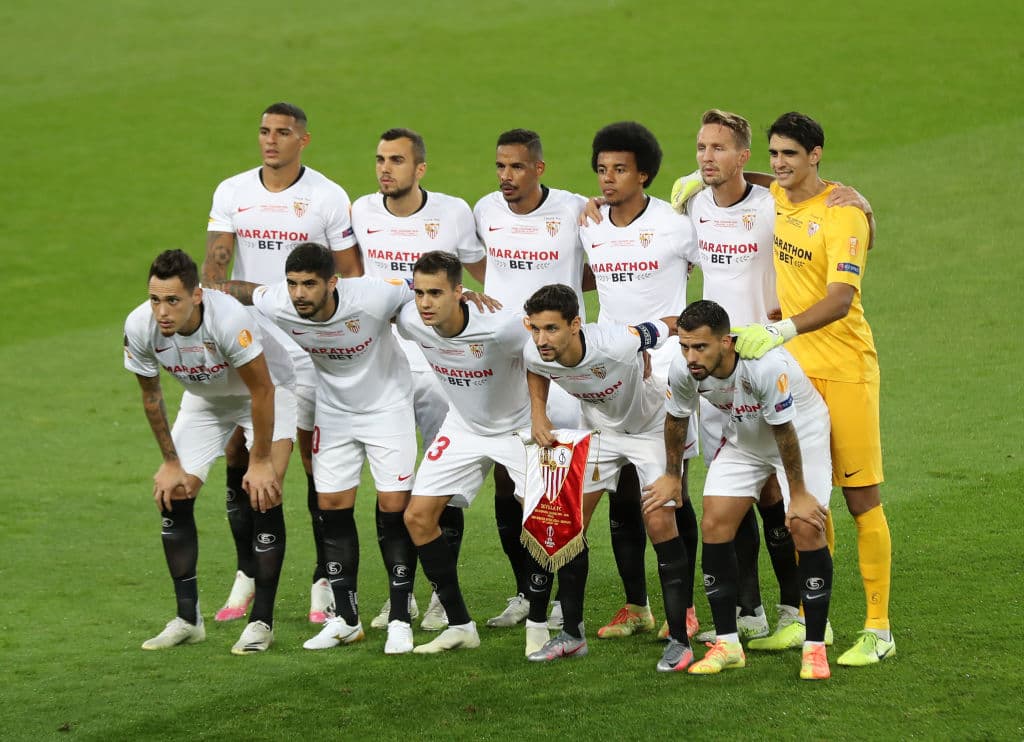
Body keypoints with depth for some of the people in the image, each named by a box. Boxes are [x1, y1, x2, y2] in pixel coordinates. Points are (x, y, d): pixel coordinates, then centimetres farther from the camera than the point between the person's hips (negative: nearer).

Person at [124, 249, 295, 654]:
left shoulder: (230, 319, -40)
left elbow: (261, 389, -27)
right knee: (172, 496, -5)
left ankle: (261, 621, -9)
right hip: (204, 398, 5)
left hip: (267, 391, -5)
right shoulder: (139, 327, -26)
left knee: (264, 497, -18)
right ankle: (188, 618, 7)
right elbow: (151, 396, -7)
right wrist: (170, 462, -1)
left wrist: (260, 462, -21)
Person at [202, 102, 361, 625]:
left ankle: (324, 582, 5)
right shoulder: (231, 193, 4)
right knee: (239, 456, 2)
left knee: (318, 460, -2)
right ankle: (246, 574, 15)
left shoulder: (327, 197, -4)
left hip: (310, 347, -3)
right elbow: (214, 270, 3)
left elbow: (352, 277, -1)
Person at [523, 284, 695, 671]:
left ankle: (679, 639, -6)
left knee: (659, 522, -15)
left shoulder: (618, 344, -40)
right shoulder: (535, 354, -23)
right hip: (599, 430, 5)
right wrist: (538, 413, -5)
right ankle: (572, 634, 14)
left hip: (653, 428, -5)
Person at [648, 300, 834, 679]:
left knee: (806, 526, -18)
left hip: (801, 430, -5)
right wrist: (672, 475, 11)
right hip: (743, 436, 5)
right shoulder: (682, 370, -23)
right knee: (713, 525, -6)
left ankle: (815, 648, -8)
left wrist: (798, 494, -17)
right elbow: (676, 417, -1)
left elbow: (784, 430, -27)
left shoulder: (767, 366, -39)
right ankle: (727, 644, 4)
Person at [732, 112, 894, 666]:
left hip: (844, 370, -6)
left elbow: (841, 300, -25)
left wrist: (780, 331, -37)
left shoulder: (842, 213, -15)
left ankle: (878, 630, 1)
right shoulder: (773, 200, 6)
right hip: (791, 369, 6)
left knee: (861, 498, -3)